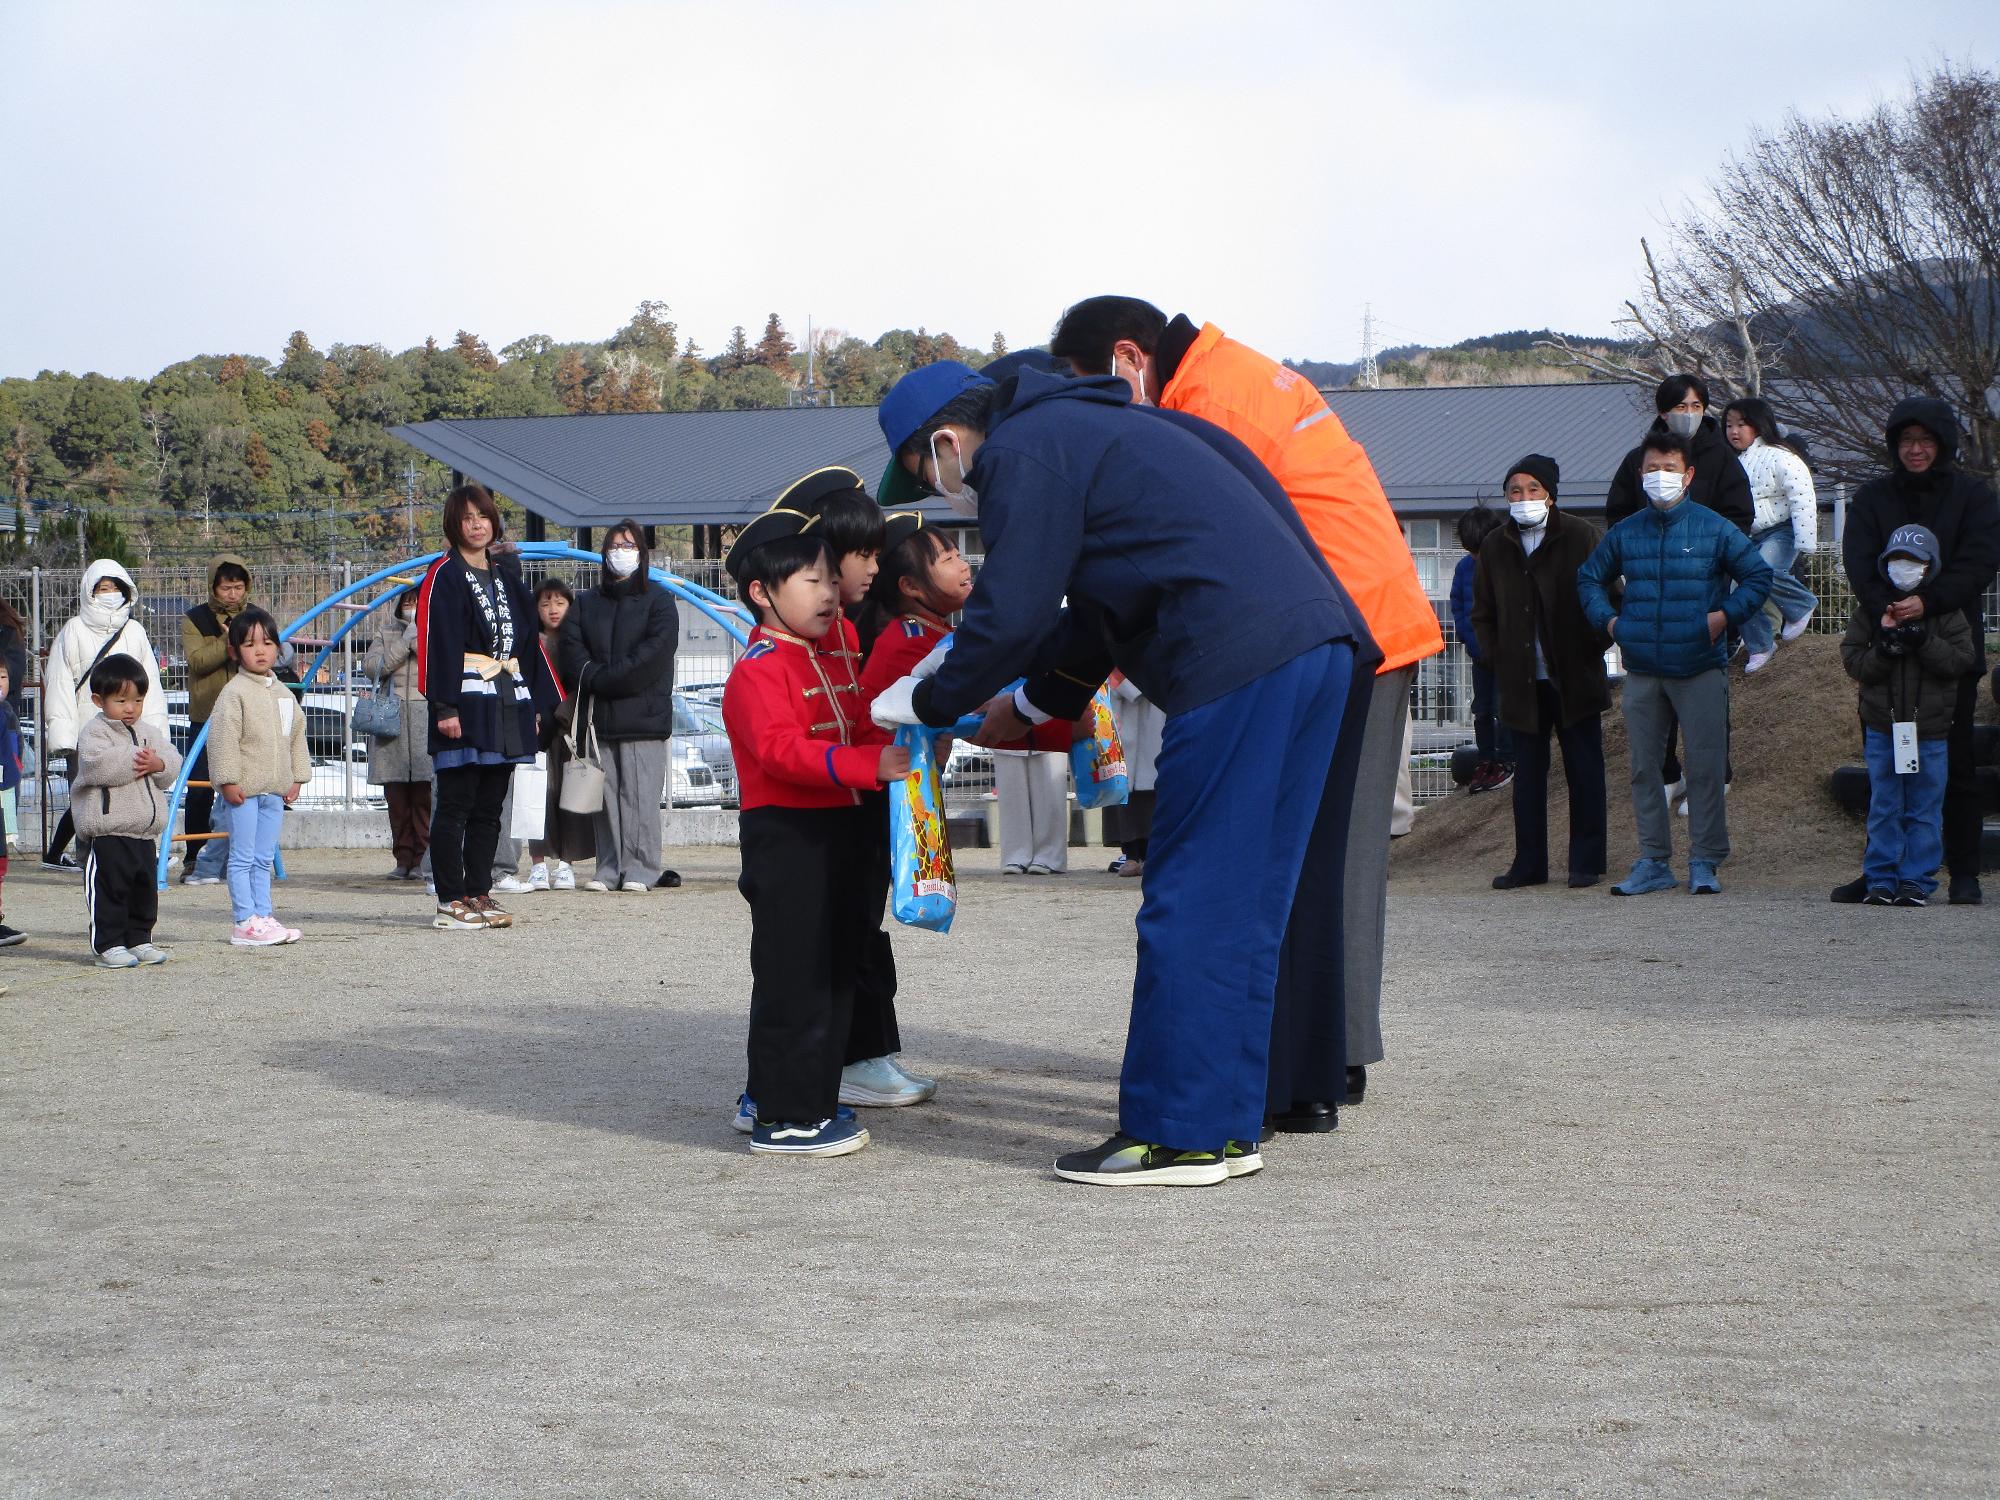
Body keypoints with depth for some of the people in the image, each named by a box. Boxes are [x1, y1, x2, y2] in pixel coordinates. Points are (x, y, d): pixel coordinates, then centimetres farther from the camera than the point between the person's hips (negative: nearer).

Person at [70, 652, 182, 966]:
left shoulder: (150, 732, 14)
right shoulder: (94, 732, -7)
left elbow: (173, 760, 8)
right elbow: (96, 765, -24)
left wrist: (159, 764, -15)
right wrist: (136, 761, -19)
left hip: (145, 832, 7)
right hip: (107, 832, -7)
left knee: (144, 890, 14)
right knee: (109, 888, -5)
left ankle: (139, 940, 25)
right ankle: (108, 945, -1)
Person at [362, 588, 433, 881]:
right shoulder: (387, 632, 16)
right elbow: (371, 665, 1)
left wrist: (416, 634, -6)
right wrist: (405, 642, -3)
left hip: (426, 716, -3)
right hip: (391, 718, 3)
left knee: (424, 791, -9)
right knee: (396, 795, 1)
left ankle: (422, 859, -6)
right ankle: (403, 858, 7)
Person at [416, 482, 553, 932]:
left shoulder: (505, 575, 17)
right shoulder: (444, 575, -4)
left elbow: (526, 638, 19)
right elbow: (437, 642, -11)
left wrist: (534, 703, 13)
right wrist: (445, 706, -19)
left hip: (505, 704, 7)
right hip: (465, 705, -7)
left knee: (489, 808, 9)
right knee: (455, 806, -5)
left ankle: (479, 894, 15)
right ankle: (450, 902, -3)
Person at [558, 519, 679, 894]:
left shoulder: (658, 601, 7)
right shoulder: (586, 603, 20)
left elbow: (655, 652, -7)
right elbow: (571, 651, 9)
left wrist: (604, 680, -10)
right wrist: (594, 678, -11)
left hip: (643, 716, -4)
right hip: (598, 717, 4)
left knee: (640, 795, -8)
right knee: (604, 796, 1)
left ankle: (641, 869, -5)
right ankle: (609, 869, 5)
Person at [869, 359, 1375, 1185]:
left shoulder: (1025, 453, -1)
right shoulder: (1083, 428, 30)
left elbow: (1010, 615, -5)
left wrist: (925, 702, 10)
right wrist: (1032, 704, 42)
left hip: (1235, 666, -10)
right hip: (1318, 644, 10)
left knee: (1189, 906, -3)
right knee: (1244, 907, 13)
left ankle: (1175, 1134, 1)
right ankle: (1228, 1127, 17)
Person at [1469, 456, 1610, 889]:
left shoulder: (1579, 536, -2)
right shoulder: (1495, 546, 7)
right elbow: (1482, 613, 15)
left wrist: (1591, 650, -6)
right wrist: (1497, 659, 5)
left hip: (1574, 677, -3)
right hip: (1521, 682, 3)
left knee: (1584, 768, 2)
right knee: (1528, 772, 6)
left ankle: (1587, 861, 8)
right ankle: (1529, 862, 12)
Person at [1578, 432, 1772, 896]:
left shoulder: (1715, 529, 1)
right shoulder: (1625, 533, 10)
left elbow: (1758, 576, 5)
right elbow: (1589, 578, 23)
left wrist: (1725, 616, -6)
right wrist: (1608, 619, 8)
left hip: (1700, 668, -3)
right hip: (1642, 671, 3)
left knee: (1705, 767, -3)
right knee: (1643, 767, 6)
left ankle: (1704, 862, 4)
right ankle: (1653, 862, 13)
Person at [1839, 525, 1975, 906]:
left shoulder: (1946, 613, 2)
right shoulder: (1871, 609, 4)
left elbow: (1961, 661, -8)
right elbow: (1853, 661, -2)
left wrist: (1924, 642, -20)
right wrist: (1884, 650, -19)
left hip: (1930, 729, -1)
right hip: (1881, 726, 1)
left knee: (1924, 810, 3)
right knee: (1884, 809, 5)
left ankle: (1917, 881, 8)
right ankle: (1881, 880, 11)